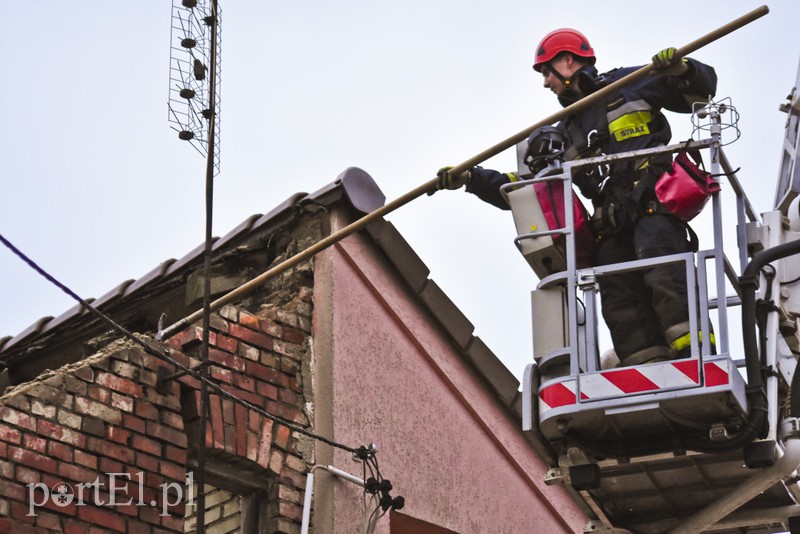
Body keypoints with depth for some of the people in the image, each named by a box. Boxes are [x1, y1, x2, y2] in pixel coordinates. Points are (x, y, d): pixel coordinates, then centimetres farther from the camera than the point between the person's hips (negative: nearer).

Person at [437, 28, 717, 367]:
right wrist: (471, 179, 17)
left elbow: (702, 90, 12)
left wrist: (682, 70, -10)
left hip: (653, 203, -5)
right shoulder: (565, 133, 30)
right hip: (612, 227, 6)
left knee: (662, 274, -28)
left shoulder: (629, 84, 16)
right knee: (620, 307, -11)